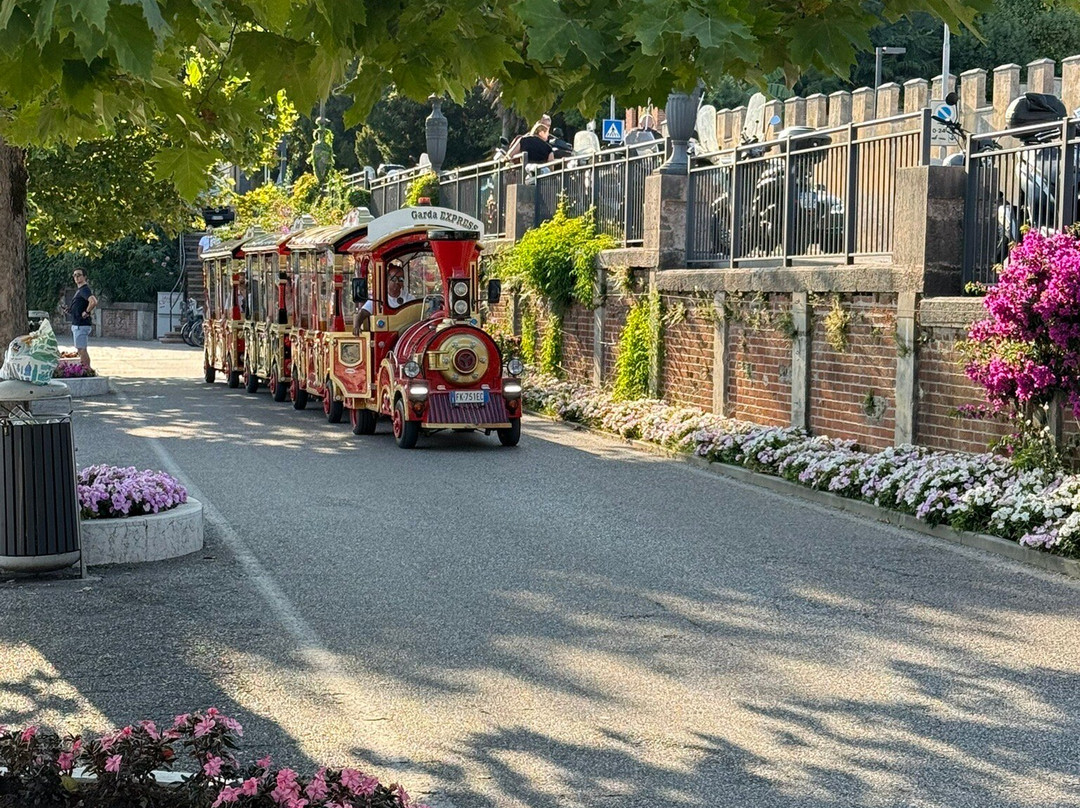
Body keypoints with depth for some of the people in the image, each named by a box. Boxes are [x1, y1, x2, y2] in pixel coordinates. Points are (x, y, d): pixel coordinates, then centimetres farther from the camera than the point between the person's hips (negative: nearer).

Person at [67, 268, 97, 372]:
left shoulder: (84, 289, -15)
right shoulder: (79, 290, 17)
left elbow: (94, 302, -32)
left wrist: (86, 312, -21)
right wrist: (70, 310, 15)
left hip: (81, 325, -11)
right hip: (76, 324, 11)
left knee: (82, 349, -10)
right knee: (81, 349, 15)